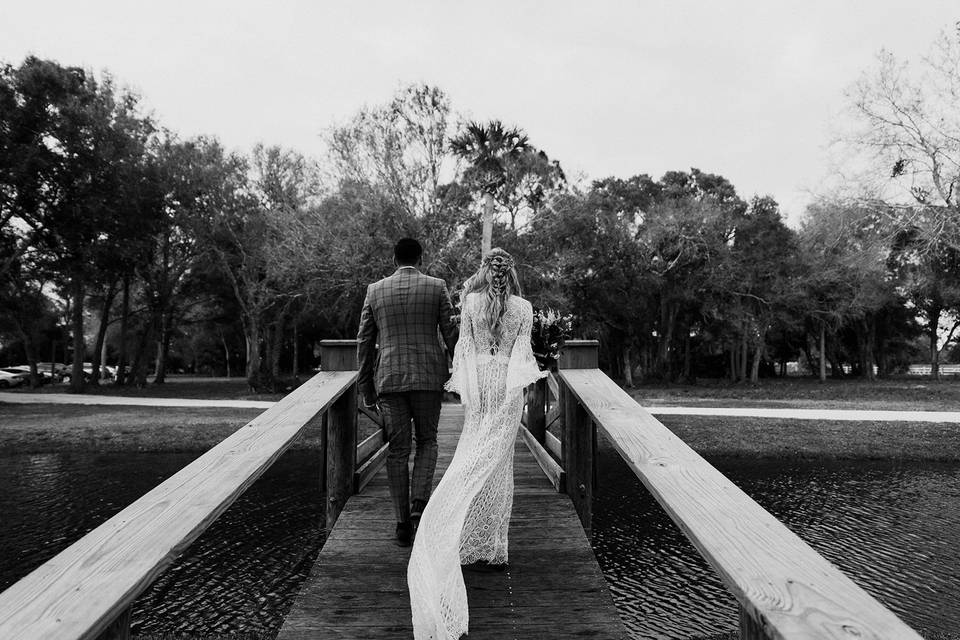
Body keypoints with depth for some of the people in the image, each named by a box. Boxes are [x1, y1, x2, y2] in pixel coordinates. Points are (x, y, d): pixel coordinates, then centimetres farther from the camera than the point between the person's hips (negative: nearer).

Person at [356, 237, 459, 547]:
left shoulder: (375, 290, 6)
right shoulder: (436, 287, 0)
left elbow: (364, 341, 7)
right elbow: (451, 334, -2)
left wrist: (366, 386, 13)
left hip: (389, 378, 1)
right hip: (429, 376, -1)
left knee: (397, 449, 7)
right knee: (427, 440, 16)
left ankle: (403, 522, 11)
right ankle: (419, 502, -2)